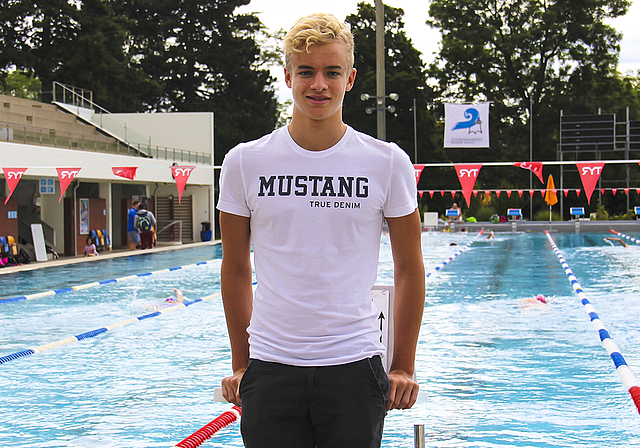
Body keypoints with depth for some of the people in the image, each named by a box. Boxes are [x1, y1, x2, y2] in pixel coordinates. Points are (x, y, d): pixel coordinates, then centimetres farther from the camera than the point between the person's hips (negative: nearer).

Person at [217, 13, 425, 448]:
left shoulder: (388, 163, -1)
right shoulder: (245, 162, 1)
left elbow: (409, 270, 6)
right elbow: (236, 270, 10)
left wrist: (404, 367, 5)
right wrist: (240, 364, 10)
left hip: (354, 366, -1)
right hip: (270, 368, 1)